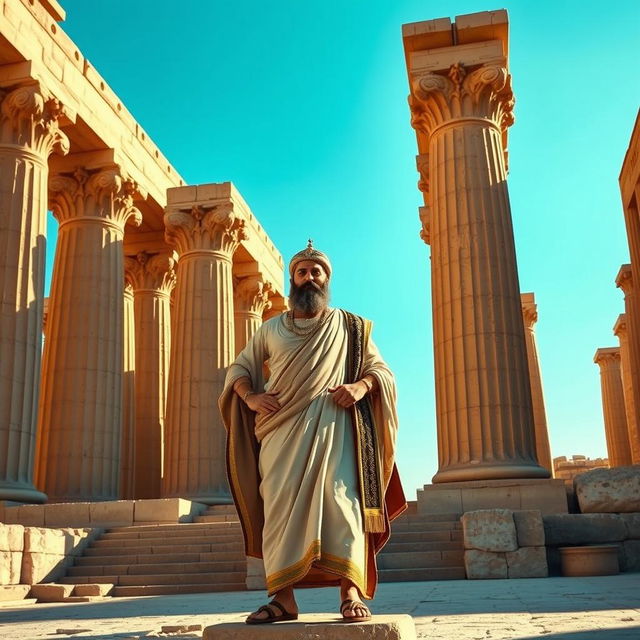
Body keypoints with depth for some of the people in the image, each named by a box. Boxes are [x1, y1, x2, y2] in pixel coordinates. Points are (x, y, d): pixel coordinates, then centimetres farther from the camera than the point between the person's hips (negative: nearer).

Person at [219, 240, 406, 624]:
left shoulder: (349, 327, 14)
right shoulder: (271, 329, 19)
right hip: (281, 431, 2)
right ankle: (283, 598, -2)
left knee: (340, 499, -15)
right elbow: (239, 369, 21)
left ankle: (351, 593, -13)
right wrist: (250, 397, -1)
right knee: (279, 506, -4)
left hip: (332, 427, -2)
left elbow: (382, 370, 11)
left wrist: (361, 386, -12)